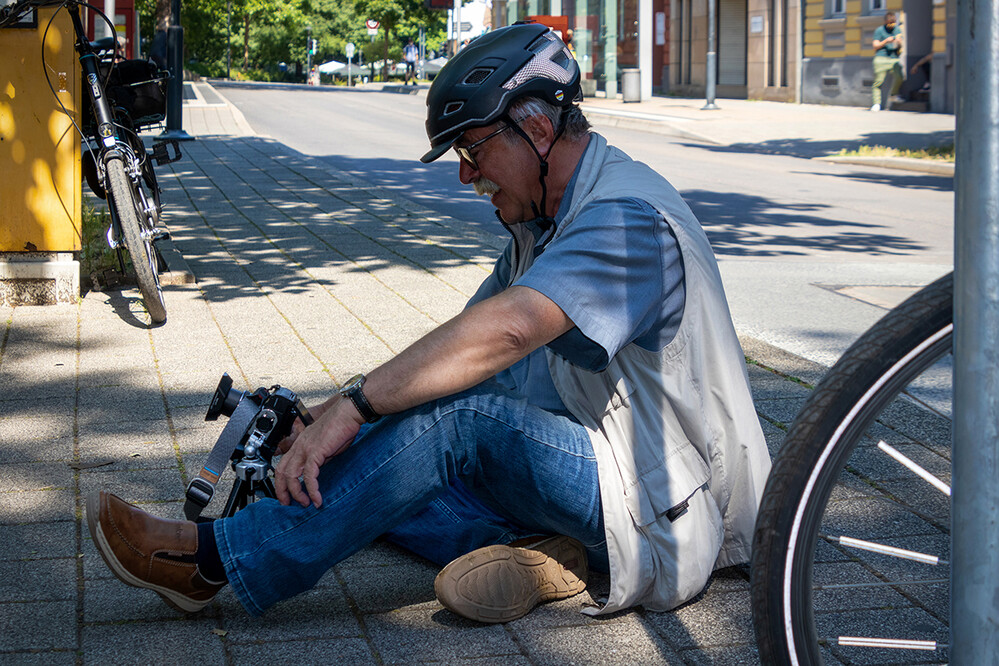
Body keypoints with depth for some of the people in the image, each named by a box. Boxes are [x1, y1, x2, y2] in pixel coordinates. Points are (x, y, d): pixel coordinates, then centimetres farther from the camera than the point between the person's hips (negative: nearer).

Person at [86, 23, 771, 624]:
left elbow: (502, 331, -34)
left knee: (459, 419, -29)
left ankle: (213, 559, -25)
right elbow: (458, 350, 11)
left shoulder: (630, 217, -20)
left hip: (665, 520, -9)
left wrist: (354, 405, -34)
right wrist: (342, 420, 0)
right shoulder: (545, 222, 14)